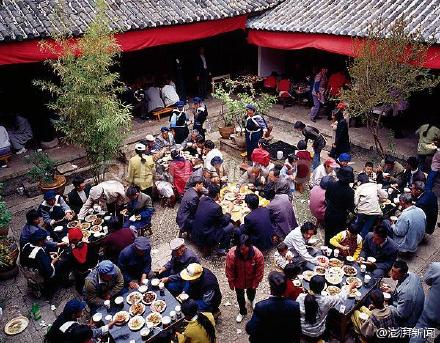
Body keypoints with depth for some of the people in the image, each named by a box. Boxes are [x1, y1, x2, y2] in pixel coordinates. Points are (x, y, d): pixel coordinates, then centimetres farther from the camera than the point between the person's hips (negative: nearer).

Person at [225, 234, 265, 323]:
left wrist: (255, 283, -9)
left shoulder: (257, 254, -34)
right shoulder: (231, 254, -35)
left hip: (251, 280, 1)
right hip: (238, 281, -1)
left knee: (251, 292, 32)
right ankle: (242, 312, 53)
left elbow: (259, 271, -18)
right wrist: (231, 283, -8)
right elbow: (229, 270, -18)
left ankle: (251, 300, 68)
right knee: (240, 296, 23)